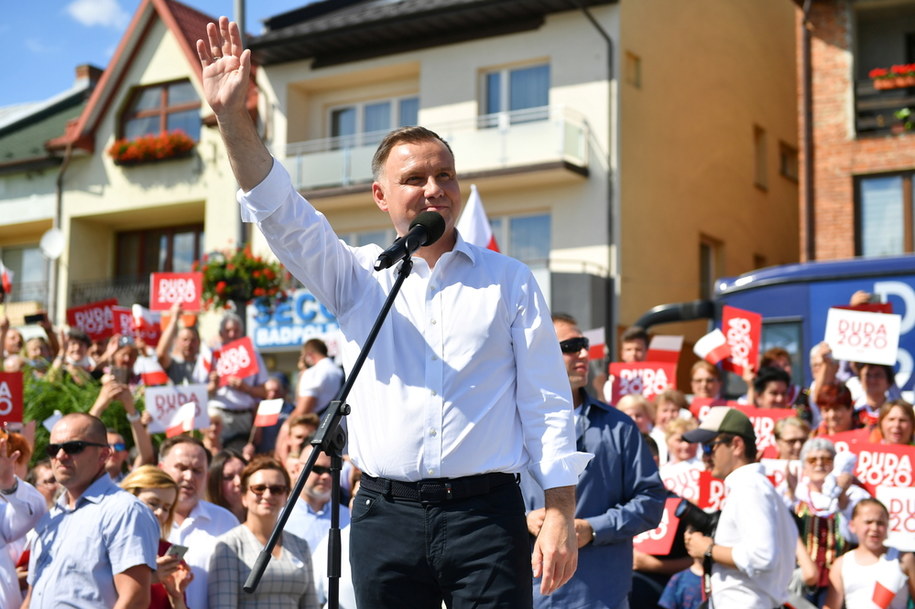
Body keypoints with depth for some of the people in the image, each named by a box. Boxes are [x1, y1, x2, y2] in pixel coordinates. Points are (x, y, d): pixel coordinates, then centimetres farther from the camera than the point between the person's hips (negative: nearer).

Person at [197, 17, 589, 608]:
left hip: (486, 510, -1)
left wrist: (561, 516, -3)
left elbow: (546, 401, 4)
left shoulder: (509, 281, 7)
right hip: (386, 514, 2)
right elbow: (284, 216, -2)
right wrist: (234, 117, -15)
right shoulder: (359, 277, 11)